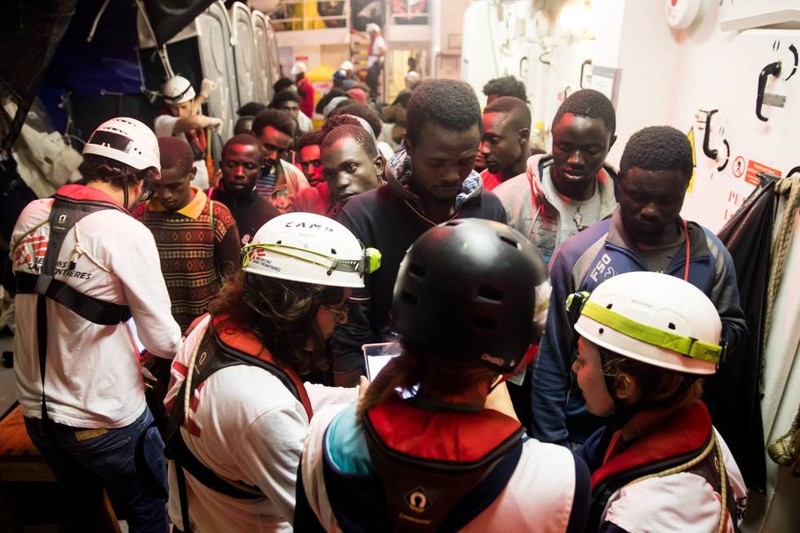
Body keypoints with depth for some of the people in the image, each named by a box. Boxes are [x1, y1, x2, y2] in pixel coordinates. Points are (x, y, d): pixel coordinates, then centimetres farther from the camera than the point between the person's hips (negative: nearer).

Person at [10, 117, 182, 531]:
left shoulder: (31, 216, -3)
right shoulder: (127, 232, -21)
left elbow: (36, 300, 7)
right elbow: (163, 341, -18)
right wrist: (182, 345, 5)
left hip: (36, 410, 6)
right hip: (107, 418, -6)